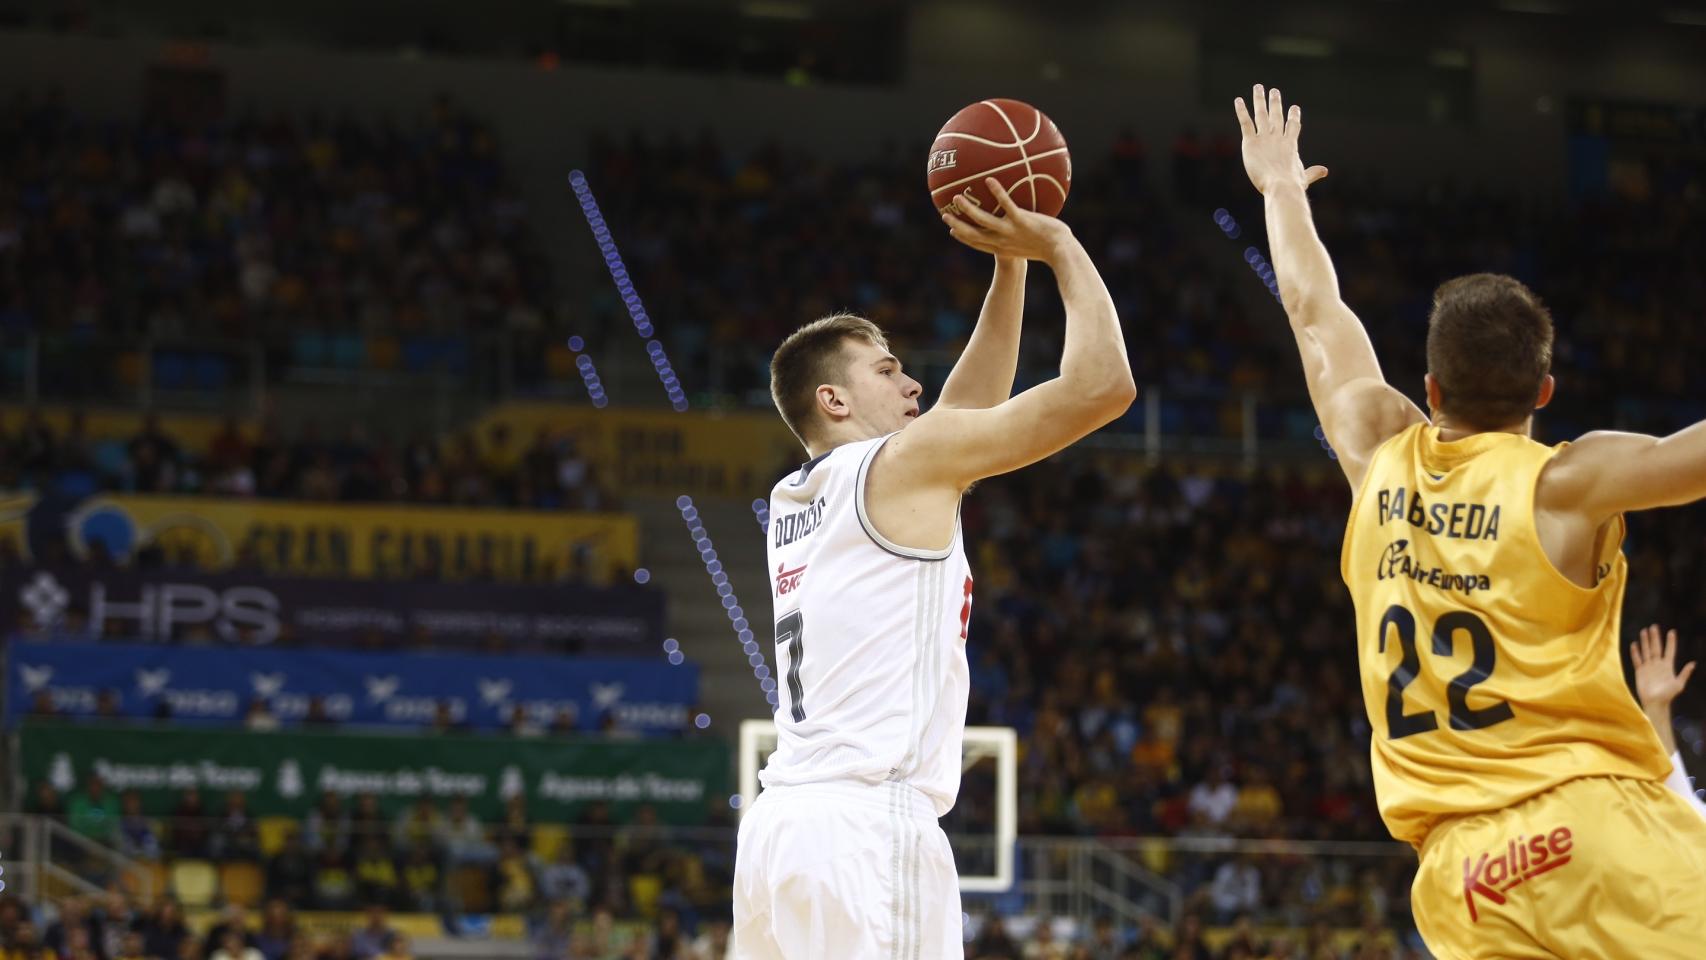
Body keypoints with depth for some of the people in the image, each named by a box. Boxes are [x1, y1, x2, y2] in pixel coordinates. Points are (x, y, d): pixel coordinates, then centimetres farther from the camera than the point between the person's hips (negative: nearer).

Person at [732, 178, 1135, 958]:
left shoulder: (792, 500, 23)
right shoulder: (903, 463, 0)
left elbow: (967, 410, 34)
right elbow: (1101, 385, -3)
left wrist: (1010, 264, 31)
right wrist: (1057, 245, 10)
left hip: (781, 823, 9)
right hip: (868, 825, -9)